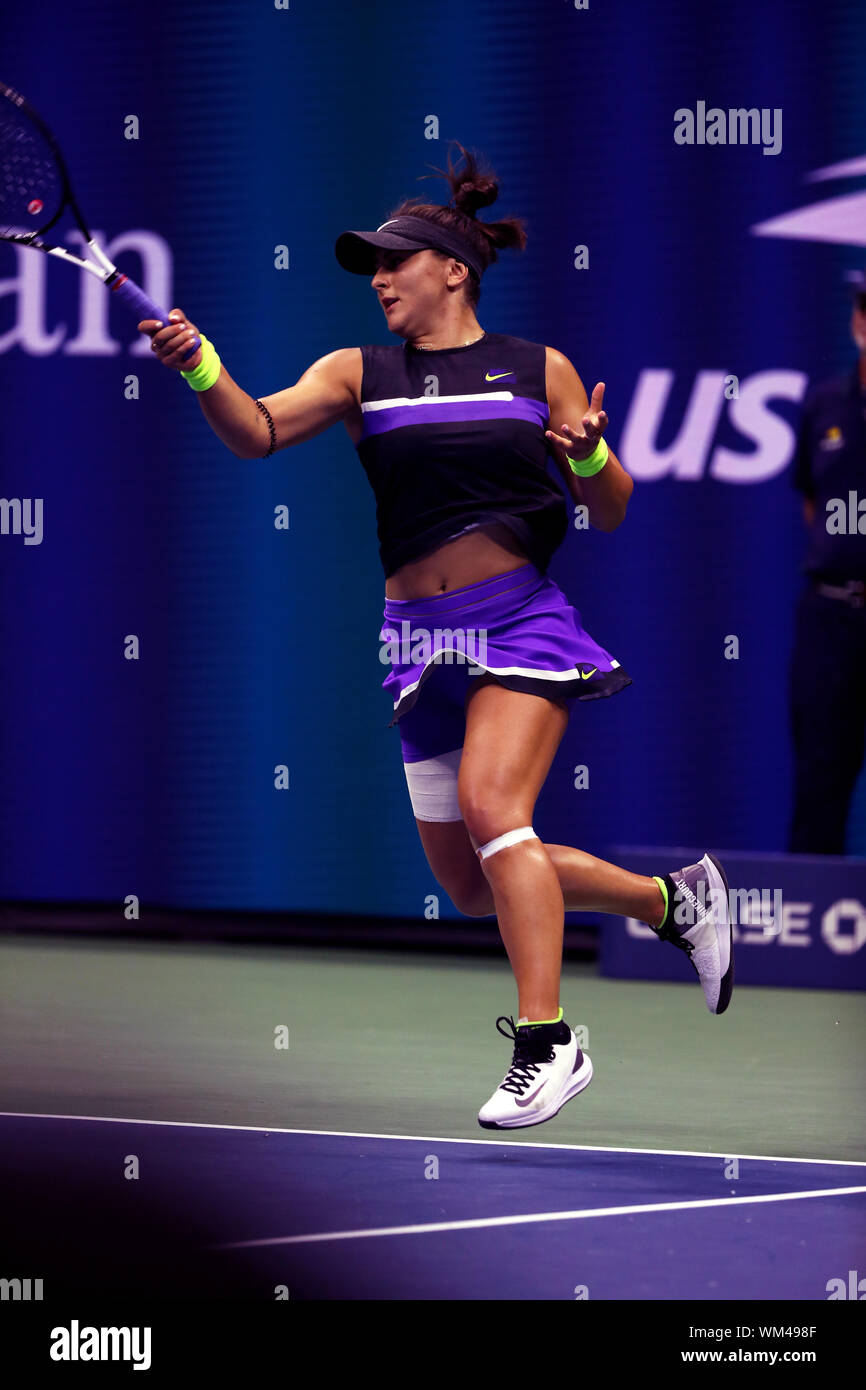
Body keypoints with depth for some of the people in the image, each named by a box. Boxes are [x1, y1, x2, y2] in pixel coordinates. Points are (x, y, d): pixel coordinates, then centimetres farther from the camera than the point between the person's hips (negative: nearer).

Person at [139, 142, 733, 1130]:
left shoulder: (540, 370, 5)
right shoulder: (359, 375, 9)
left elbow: (612, 513, 9)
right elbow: (257, 431, -8)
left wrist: (589, 457, -13)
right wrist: (201, 369, -26)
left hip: (523, 620, -4)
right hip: (422, 636, 4)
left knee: (490, 808, -25)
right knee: (472, 884, 6)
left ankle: (546, 1041, -21)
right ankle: (673, 900, 28)